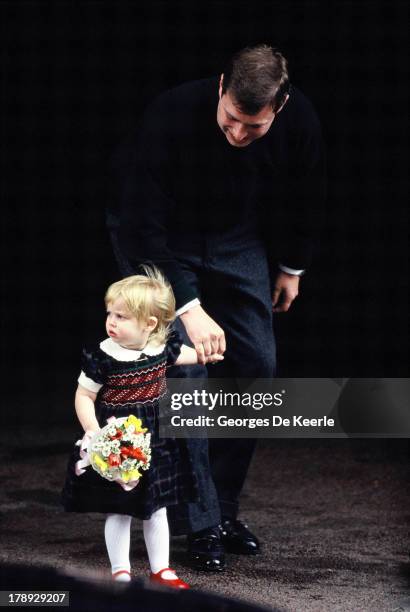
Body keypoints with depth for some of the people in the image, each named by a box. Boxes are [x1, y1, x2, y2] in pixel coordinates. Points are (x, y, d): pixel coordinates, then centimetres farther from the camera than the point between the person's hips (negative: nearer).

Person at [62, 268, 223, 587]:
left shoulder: (161, 347, -6)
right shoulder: (104, 358, -20)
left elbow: (178, 355, 20)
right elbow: (83, 397, -13)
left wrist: (203, 355, 28)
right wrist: (94, 434, -21)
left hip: (156, 440, 4)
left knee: (156, 508, 14)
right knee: (119, 510, 5)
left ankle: (160, 569, 26)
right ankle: (120, 571, 17)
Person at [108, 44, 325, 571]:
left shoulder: (299, 122, -23)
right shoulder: (171, 118, -36)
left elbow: (305, 194, -1)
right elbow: (143, 227, -32)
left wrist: (292, 267, 9)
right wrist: (188, 308, -38)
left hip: (237, 239, 4)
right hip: (155, 237, -4)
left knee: (256, 365, -2)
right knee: (180, 366, -16)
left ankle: (224, 507, 11)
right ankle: (199, 522, -9)